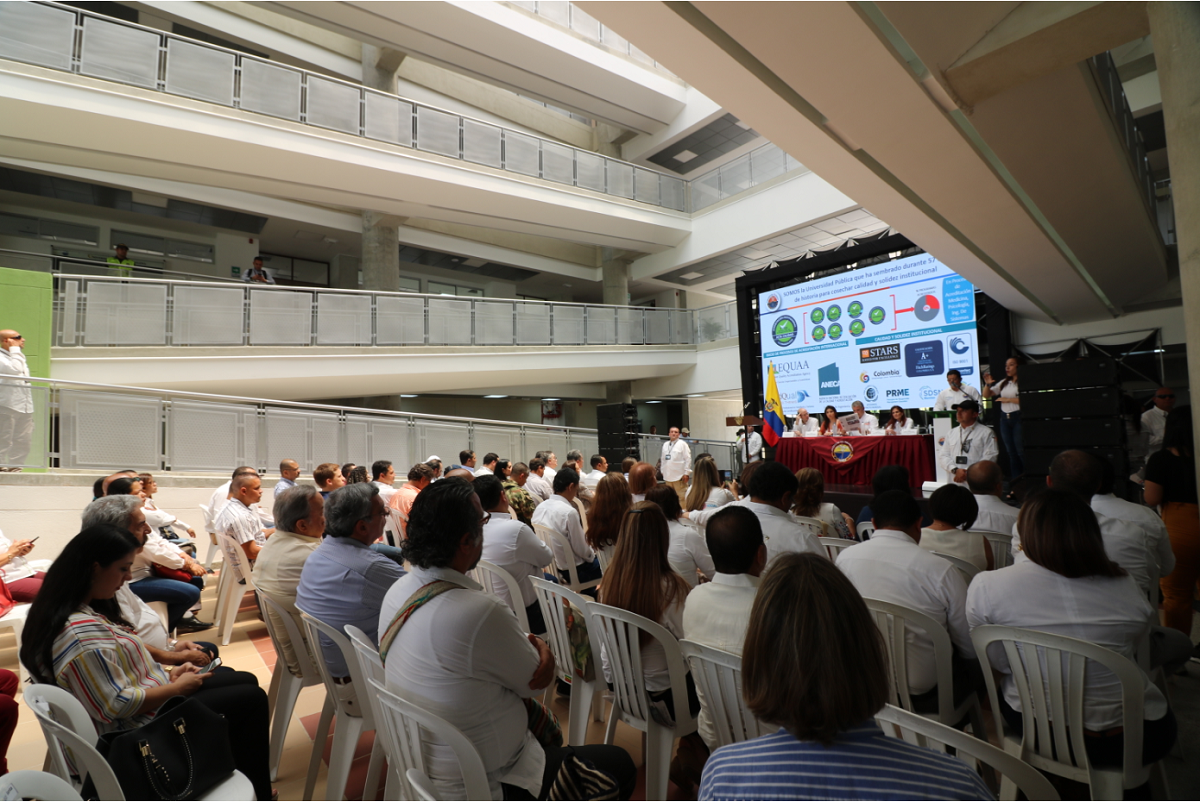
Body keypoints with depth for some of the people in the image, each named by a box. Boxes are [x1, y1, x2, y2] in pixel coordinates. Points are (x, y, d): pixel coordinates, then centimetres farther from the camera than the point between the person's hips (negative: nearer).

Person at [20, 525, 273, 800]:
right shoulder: (82, 633, -32)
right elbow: (119, 704, -29)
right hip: (138, 732, -10)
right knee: (252, 699, -3)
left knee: (246, 681, 13)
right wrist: (177, 687, -15)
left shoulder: (64, 611, 1)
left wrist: (167, 676, 0)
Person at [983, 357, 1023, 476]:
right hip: (1005, 418, 7)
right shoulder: (1003, 383, 15)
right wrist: (987, 384, 1)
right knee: (1010, 451, 10)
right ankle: (1015, 479, 17)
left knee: (1020, 450, -7)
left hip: (1018, 417, -7)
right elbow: (987, 395, 18)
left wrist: (1008, 400, -12)